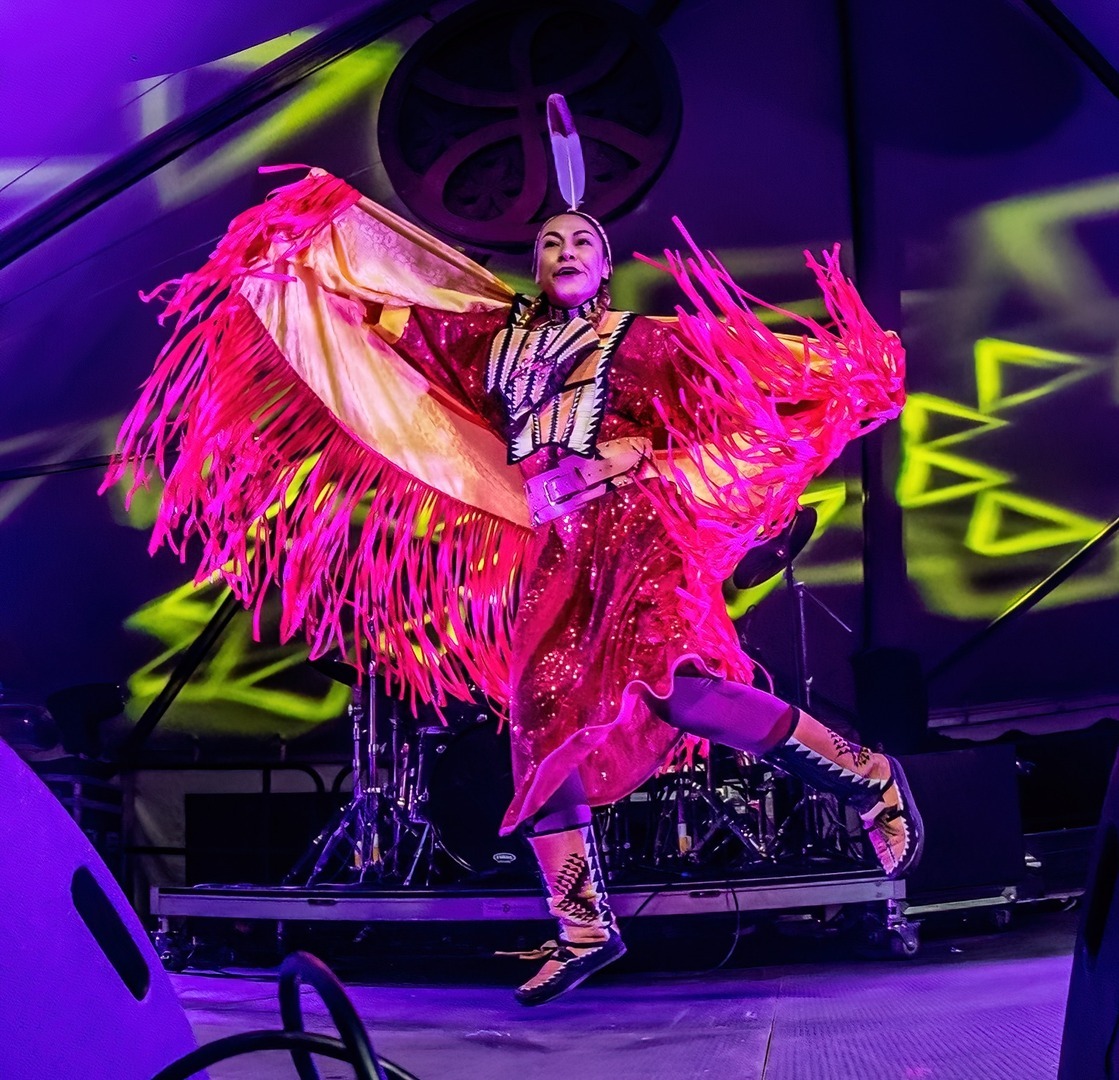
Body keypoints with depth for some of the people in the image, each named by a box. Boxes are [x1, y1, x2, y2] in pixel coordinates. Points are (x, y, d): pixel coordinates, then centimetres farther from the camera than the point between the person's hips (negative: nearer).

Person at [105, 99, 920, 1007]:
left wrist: (843, 368, 2)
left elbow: (752, 374, 9)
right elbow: (383, 305, 27)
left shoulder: (642, 341, 10)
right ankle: (583, 928, 8)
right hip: (550, 550, 5)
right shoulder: (494, 337, 20)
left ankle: (868, 780, -12)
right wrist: (329, 224, 30)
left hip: (635, 528, -5)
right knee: (541, 724, -2)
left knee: (671, 685, -28)